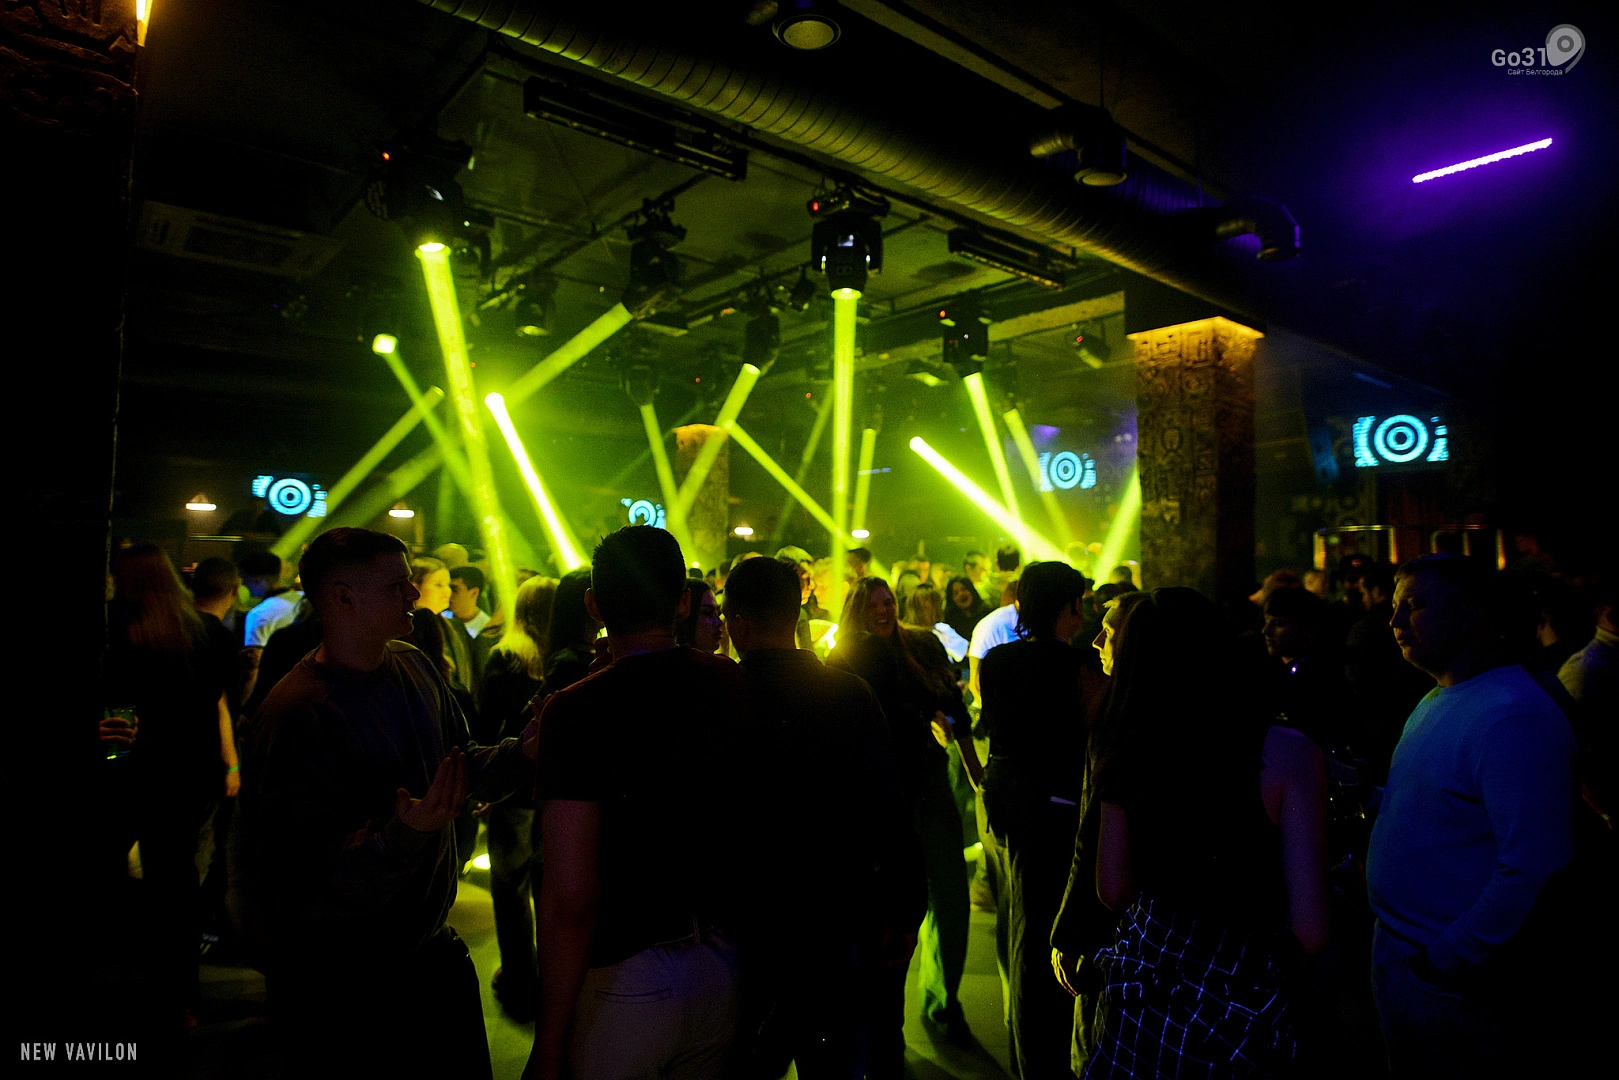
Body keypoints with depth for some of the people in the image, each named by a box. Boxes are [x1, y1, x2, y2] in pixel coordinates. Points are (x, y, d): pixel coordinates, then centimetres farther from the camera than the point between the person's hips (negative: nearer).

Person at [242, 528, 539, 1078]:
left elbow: (460, 767, 10)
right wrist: (406, 834, -36)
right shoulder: (295, 716, -24)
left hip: (431, 944, 7)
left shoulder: (414, 667, -1)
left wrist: (521, 751, -8)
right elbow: (302, 887, -24)